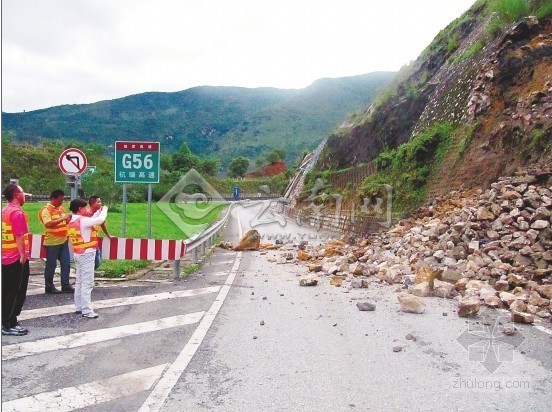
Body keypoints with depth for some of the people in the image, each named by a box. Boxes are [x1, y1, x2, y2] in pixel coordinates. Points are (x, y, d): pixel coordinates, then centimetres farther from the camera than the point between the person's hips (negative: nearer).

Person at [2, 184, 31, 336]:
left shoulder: (5, 211, 12)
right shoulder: (17, 212, -17)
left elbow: (8, 234, 16)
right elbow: (19, 236, -22)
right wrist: (23, 255, -19)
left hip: (6, 257, 9)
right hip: (17, 258, -9)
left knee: (6, 292, 15)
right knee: (16, 293, -1)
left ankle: (5, 321, 23)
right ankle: (10, 325, 5)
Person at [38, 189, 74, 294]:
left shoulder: (62, 208, 10)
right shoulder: (46, 210, -13)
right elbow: (48, 224, -27)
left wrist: (69, 219, 0)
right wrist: (63, 218, -30)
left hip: (63, 241, 7)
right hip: (52, 243, -7)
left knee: (66, 263, 8)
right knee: (51, 265, 3)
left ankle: (66, 285, 17)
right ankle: (49, 287, 15)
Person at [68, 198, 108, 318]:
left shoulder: (72, 222, 11)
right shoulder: (82, 220, -17)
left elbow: (90, 221, 17)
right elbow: (100, 220, -23)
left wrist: (98, 212, 14)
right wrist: (104, 210, -5)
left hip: (78, 254, 10)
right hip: (87, 254, -9)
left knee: (79, 281, 15)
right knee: (87, 283, -7)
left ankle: (78, 307, 21)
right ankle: (86, 310, -7)